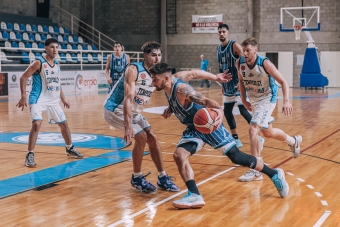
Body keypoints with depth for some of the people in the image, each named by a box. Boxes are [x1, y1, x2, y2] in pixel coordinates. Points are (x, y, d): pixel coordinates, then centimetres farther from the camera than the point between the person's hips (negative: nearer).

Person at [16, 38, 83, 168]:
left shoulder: (57, 65, 8)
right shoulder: (39, 63, -13)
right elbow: (23, 78, -12)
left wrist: (63, 99, 18)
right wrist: (23, 96, -19)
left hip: (53, 100, 7)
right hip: (38, 100, -7)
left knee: (64, 124, 13)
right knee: (36, 124, -23)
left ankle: (70, 149, 34)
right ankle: (30, 155, -14)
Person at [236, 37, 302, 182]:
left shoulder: (265, 63, -25)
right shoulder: (239, 63, -11)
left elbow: (283, 82, -22)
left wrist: (286, 101, -35)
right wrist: (244, 100, 2)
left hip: (267, 100, -7)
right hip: (253, 100, 7)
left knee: (253, 129, -22)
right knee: (267, 132, 20)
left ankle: (255, 171, -16)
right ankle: (294, 141, 49)